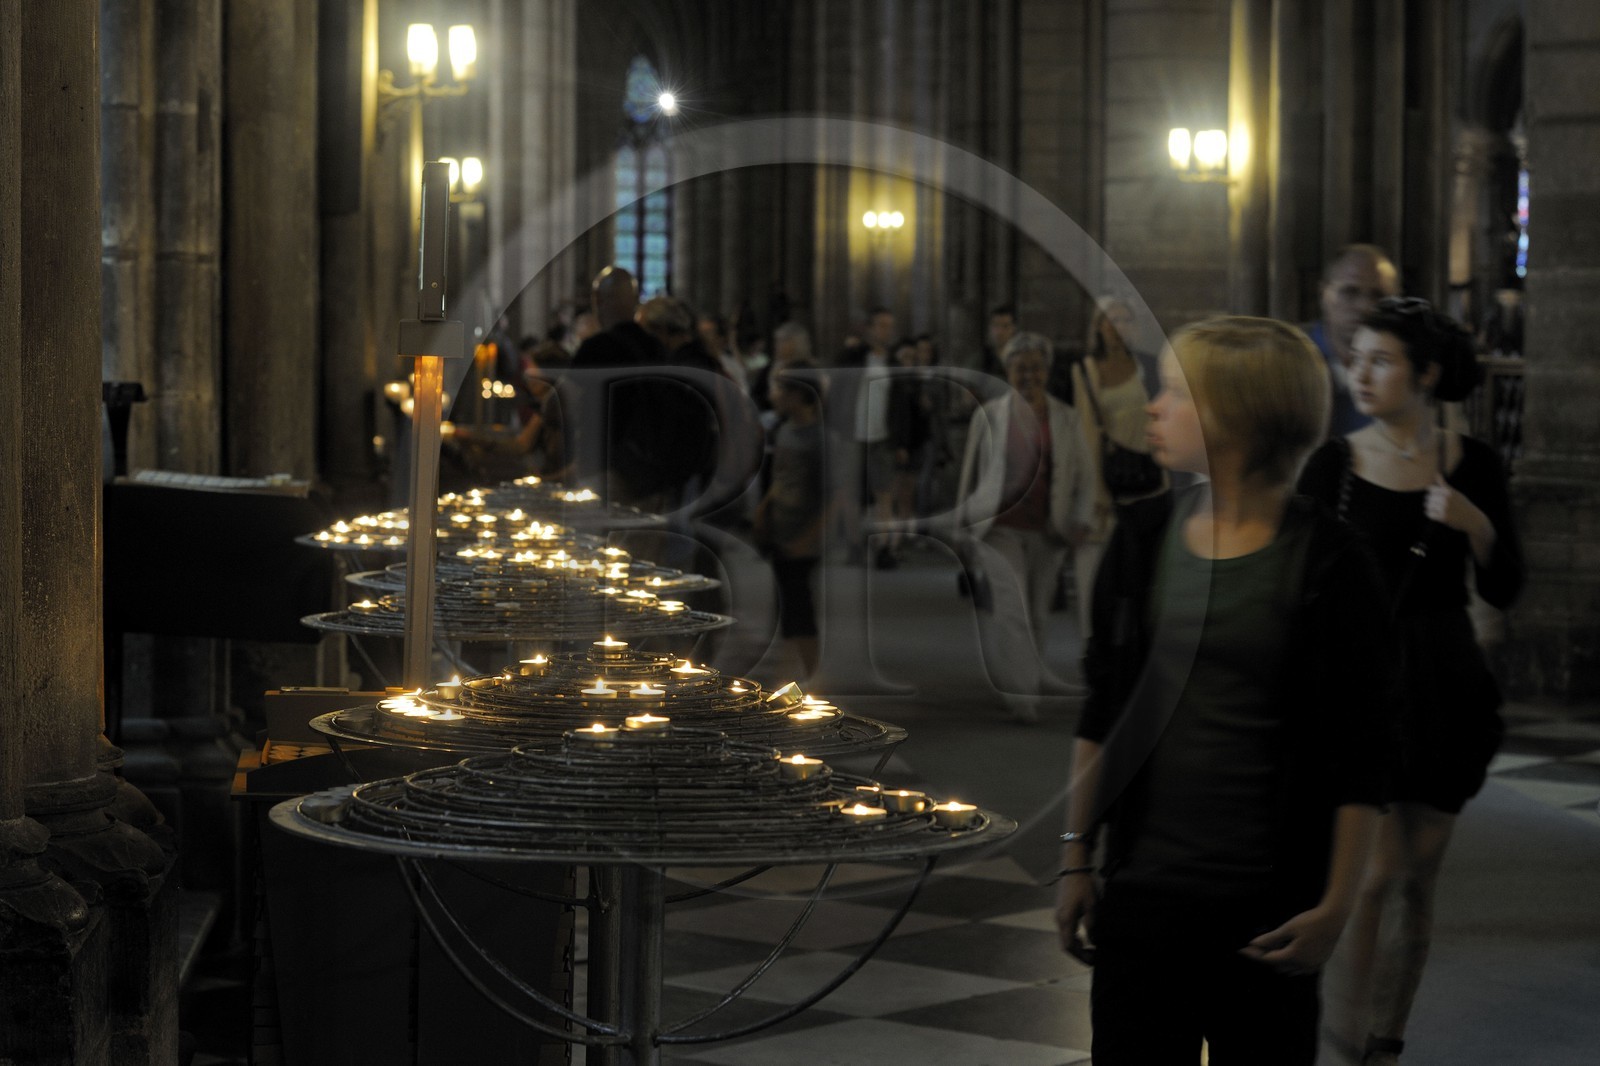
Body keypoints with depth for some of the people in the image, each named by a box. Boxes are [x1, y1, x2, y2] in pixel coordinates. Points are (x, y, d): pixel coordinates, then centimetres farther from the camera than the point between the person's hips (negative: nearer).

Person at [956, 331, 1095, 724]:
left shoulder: (1065, 418, 7)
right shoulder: (989, 415, 3)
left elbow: (1085, 475, 11)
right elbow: (969, 471, 9)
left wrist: (1080, 520, 0)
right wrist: (963, 523, 10)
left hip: (1046, 533, 3)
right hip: (1000, 529, -3)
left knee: (1035, 615, 10)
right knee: (1010, 608, -14)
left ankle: (1024, 689, 24)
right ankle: (1019, 695, -16)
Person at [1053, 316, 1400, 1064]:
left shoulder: (1328, 561, -8)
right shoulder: (1143, 536, 4)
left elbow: (1361, 757, -6)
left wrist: (1336, 904, -9)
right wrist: (1075, 856, 9)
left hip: (1268, 905, -3)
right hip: (1143, 884, 4)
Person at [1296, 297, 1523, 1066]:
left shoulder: (1471, 466, 0)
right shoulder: (1333, 464, -3)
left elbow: (1505, 591, 2)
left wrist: (1476, 525, -16)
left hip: (1443, 691, 2)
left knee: (1418, 884, 9)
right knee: (1376, 872, -11)